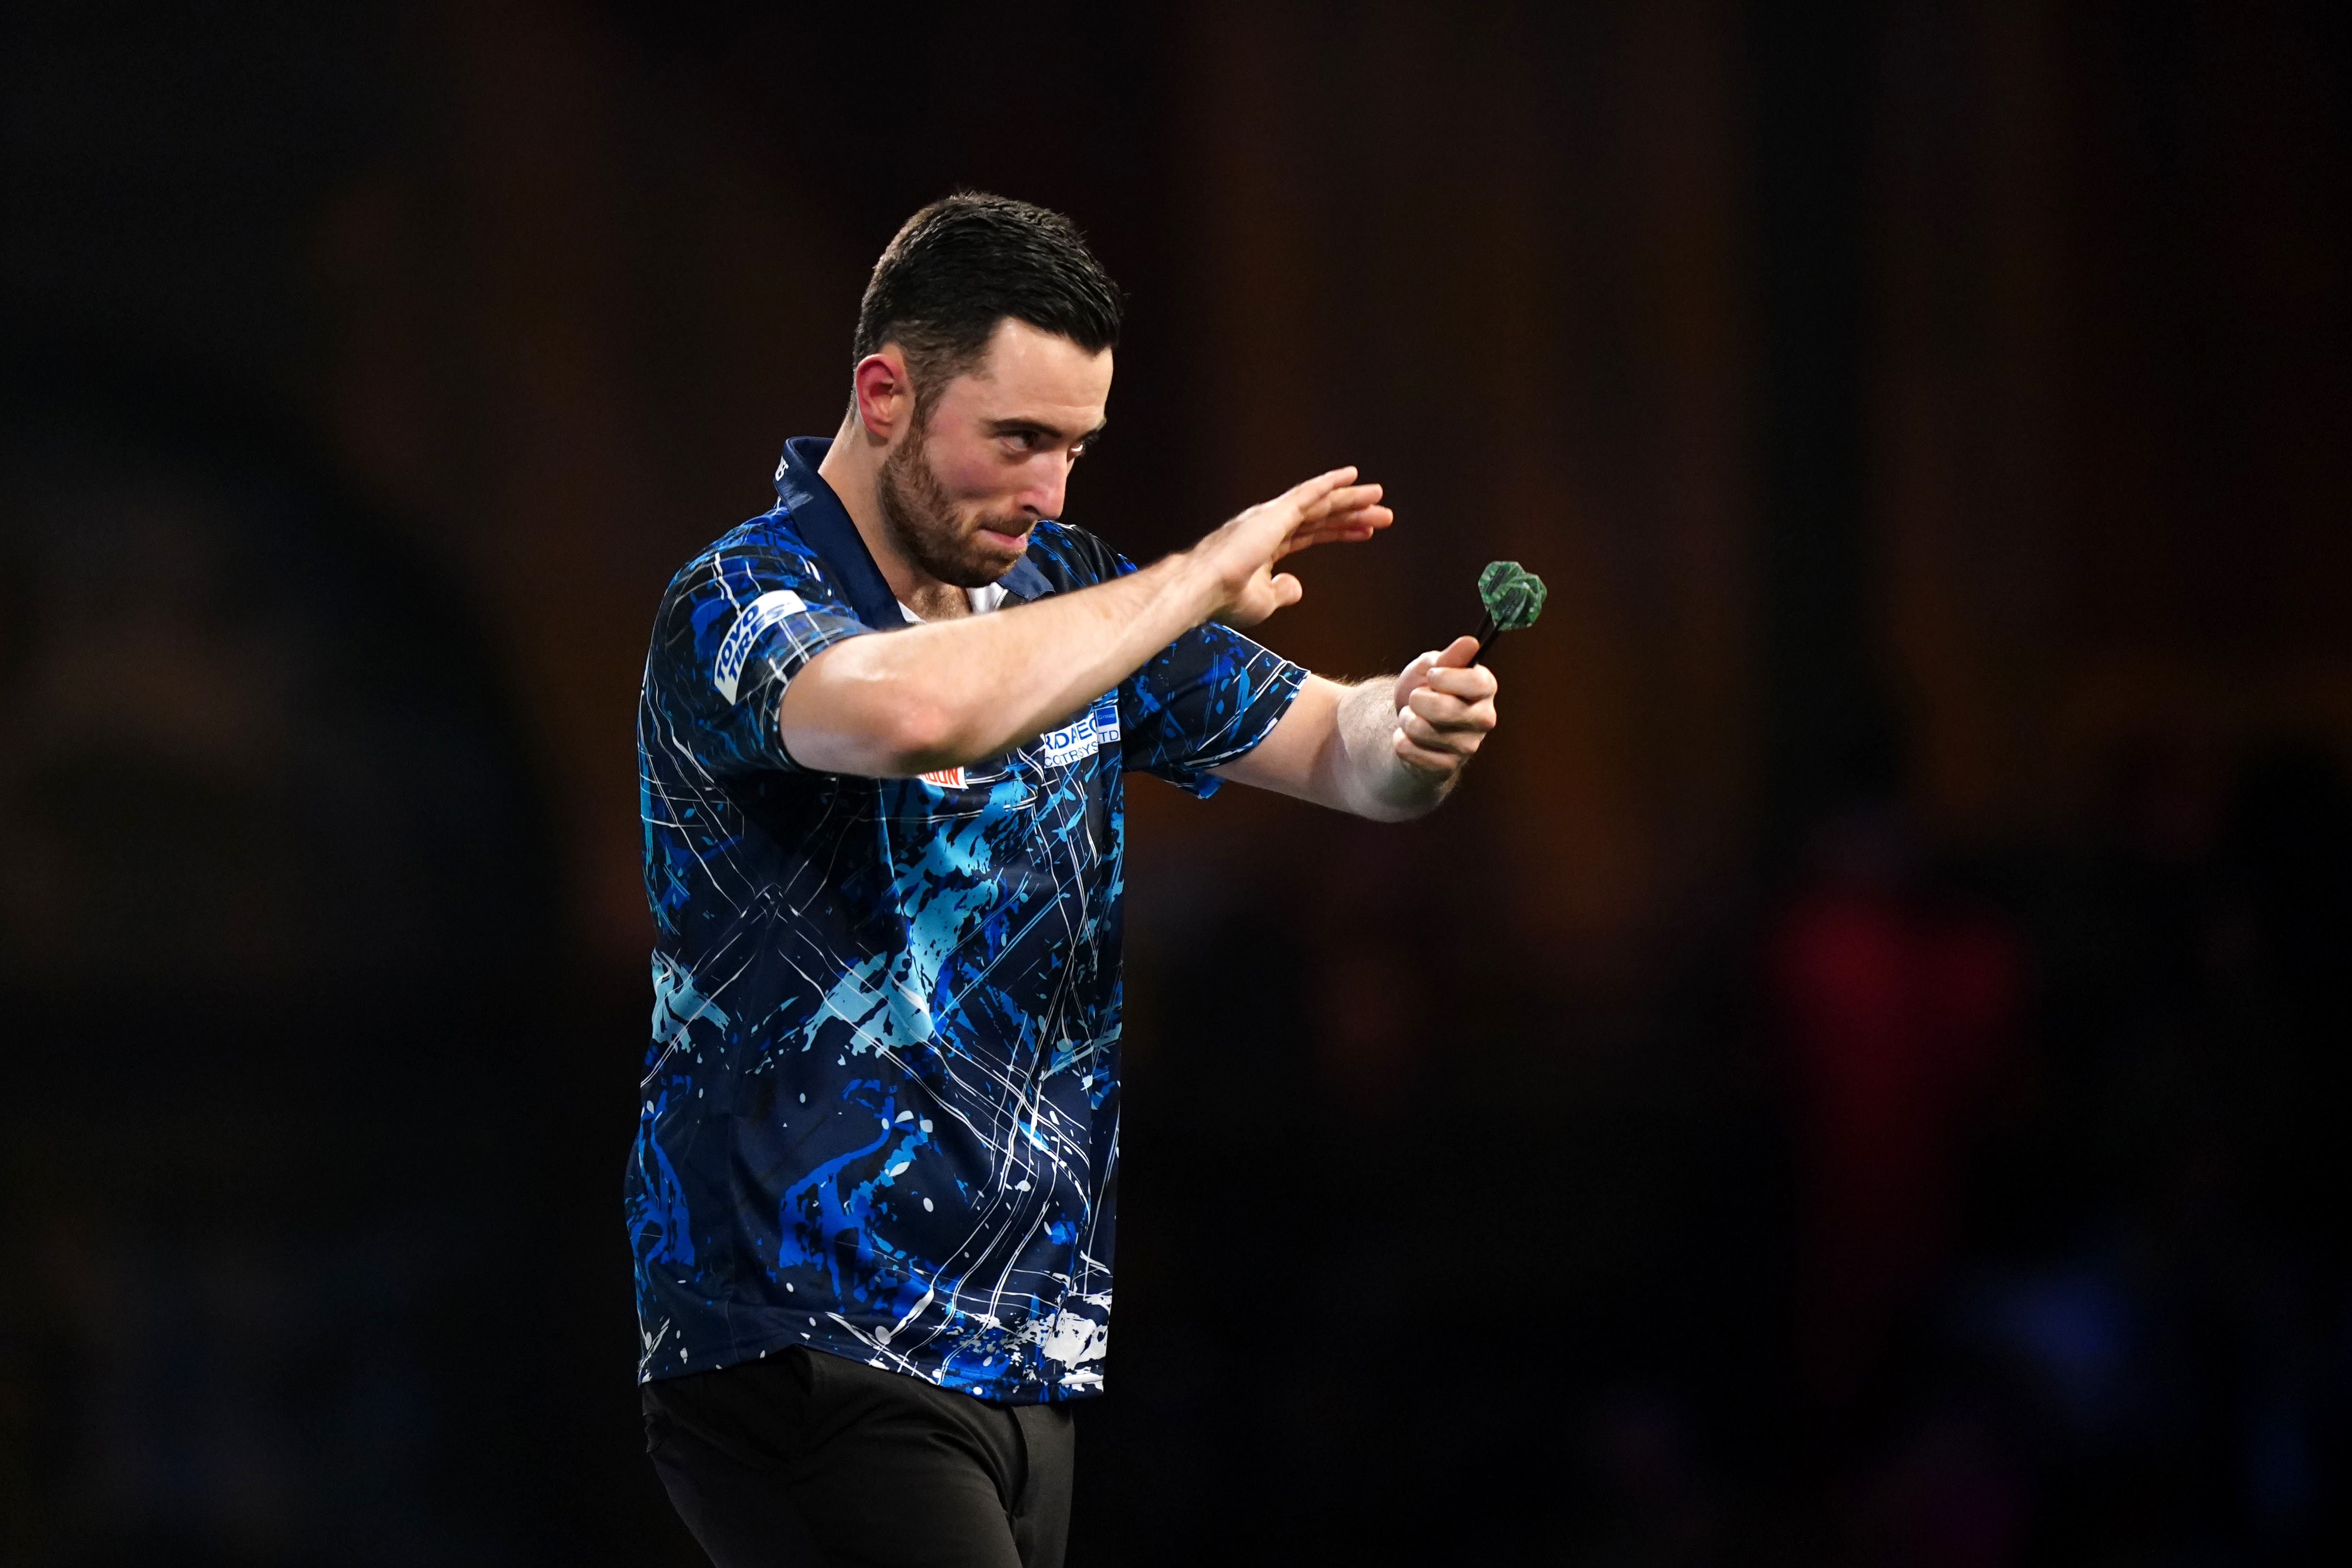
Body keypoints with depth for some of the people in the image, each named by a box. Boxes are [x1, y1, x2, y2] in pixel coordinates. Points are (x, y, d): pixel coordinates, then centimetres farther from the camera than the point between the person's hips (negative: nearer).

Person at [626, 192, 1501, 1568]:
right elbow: (915, 709, -36)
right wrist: (1204, 580, -23)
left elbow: (1333, 748, 16)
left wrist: (1412, 731, -11)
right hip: (811, 1344, -8)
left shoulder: (1068, 594, 10)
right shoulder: (741, 604, -13)